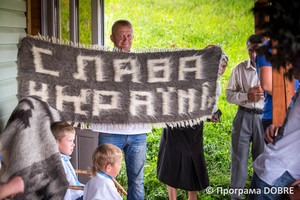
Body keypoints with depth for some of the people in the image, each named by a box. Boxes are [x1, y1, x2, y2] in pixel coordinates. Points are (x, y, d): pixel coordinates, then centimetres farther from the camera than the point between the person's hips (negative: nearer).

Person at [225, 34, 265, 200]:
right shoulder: (240, 68, 0)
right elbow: (229, 94, 0)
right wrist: (247, 96, -17)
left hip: (264, 117, 0)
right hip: (244, 116, 0)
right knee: (239, 156, 4)